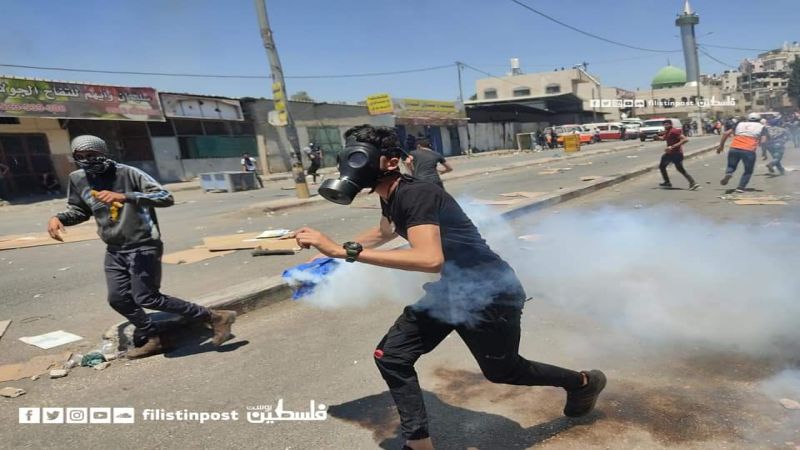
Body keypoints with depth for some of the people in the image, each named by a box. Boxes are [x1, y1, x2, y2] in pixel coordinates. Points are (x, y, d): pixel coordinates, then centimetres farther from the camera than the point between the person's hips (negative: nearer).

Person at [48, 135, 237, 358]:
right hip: (114, 250, 8)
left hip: (143, 246, -7)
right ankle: (150, 339, 27)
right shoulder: (78, 179, 5)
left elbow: (166, 198, -24)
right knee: (118, 299, 7)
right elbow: (79, 210, 21)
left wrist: (125, 197, -34)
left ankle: (214, 317, -6)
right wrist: (58, 218, -1)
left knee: (146, 298, -12)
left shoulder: (128, 174, -15)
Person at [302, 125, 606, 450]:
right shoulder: (391, 196, 0)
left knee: (502, 371, 16)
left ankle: (584, 382, 44)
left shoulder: (416, 194, -29)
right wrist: (332, 250, 22)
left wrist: (345, 252, -46)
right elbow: (384, 232, 25)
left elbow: (430, 259, -46)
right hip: (450, 291, 8)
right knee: (391, 356, -2)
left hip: (490, 294, -8)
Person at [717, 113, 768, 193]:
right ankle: (741, 187, 4)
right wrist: (758, 144, 21)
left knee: (731, 166, 19)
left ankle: (728, 174, -13)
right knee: (748, 171, 16)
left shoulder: (740, 124, 19)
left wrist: (721, 145, 17)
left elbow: (726, 133, 11)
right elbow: (763, 141, -1)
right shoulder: (761, 127, 13)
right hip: (749, 151, -2)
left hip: (734, 148, 2)